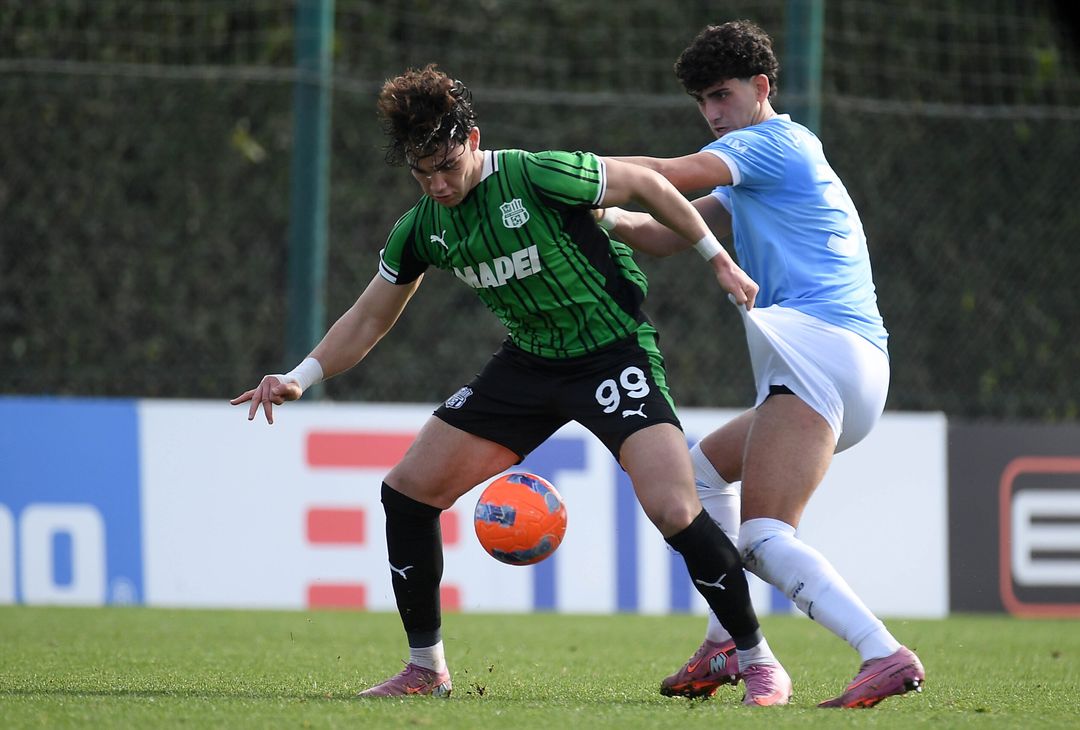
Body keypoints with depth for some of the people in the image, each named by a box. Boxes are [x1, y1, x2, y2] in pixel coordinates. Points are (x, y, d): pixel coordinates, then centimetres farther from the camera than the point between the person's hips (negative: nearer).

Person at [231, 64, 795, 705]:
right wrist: (301, 377, -4)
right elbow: (368, 320, 9)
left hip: (614, 355, -7)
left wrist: (720, 260, -8)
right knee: (408, 490, 1)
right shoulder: (422, 228, -3)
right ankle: (426, 669, 14)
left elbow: (647, 184, -10)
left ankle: (758, 660, -5)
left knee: (675, 511, -24)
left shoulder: (539, 177, -22)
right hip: (529, 363, 7)